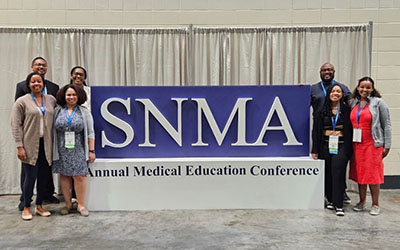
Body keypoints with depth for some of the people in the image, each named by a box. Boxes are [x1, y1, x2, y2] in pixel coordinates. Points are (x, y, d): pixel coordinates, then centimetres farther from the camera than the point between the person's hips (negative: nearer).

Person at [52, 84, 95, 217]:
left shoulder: (84, 112, 4)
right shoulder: (57, 111, 7)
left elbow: (90, 133, 1)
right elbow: (52, 130, 8)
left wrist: (91, 150, -3)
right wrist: (53, 150, 4)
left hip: (78, 151, -2)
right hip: (61, 151, 2)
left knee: (80, 176, -4)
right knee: (64, 176, 7)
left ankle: (81, 205, 7)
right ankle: (68, 203, 20)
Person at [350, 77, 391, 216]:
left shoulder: (378, 102, -1)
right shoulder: (353, 103, 11)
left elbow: (386, 125, -2)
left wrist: (387, 145, -6)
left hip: (373, 144, -4)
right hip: (357, 144, 4)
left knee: (373, 174, -1)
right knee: (359, 173, 9)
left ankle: (375, 205, 12)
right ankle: (362, 202, 22)